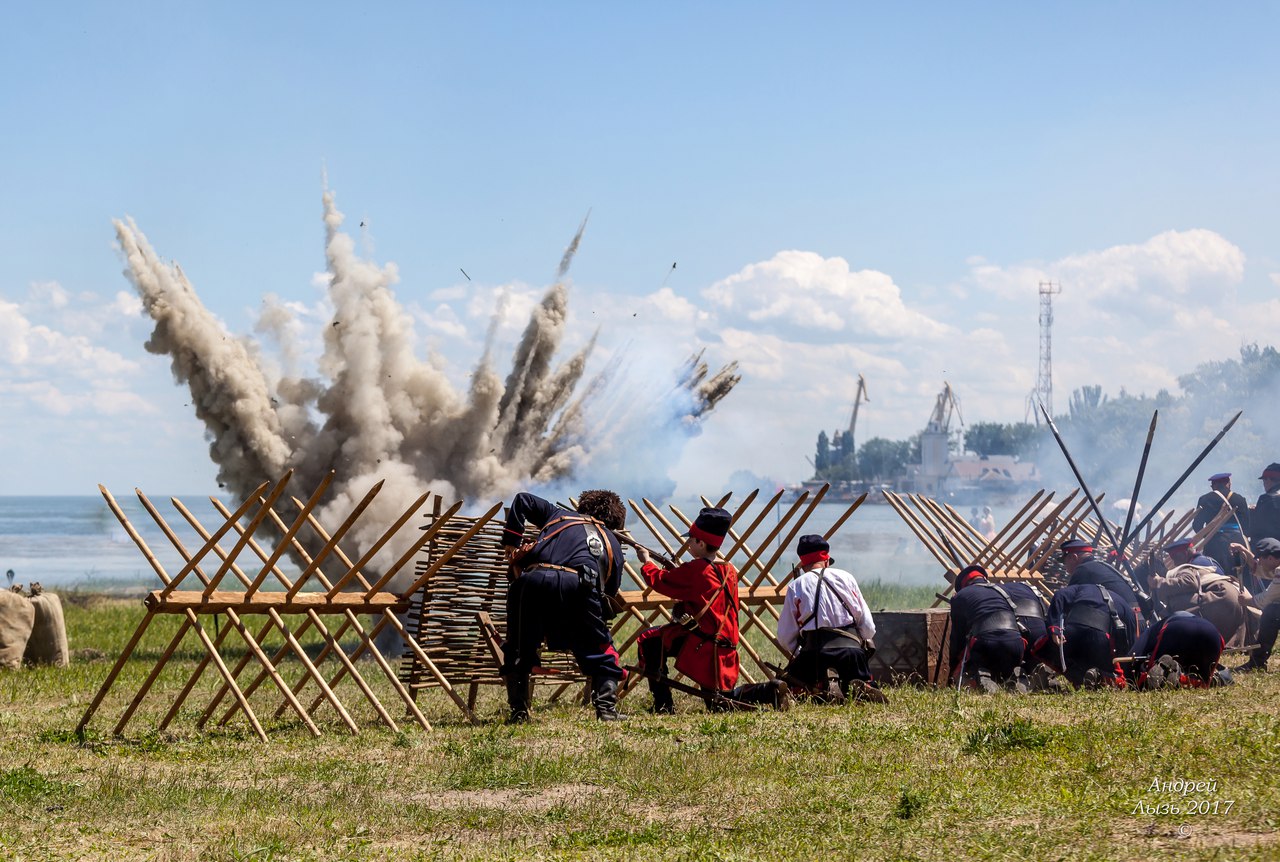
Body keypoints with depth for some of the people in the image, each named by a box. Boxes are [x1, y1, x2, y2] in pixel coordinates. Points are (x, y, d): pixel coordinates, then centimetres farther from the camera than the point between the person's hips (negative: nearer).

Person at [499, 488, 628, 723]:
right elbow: (611, 589, 23)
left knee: (519, 649, 17)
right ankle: (606, 707, 5)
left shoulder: (560, 516, 34)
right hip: (578, 583, -1)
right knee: (599, 651, 17)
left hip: (534, 580, 1)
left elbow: (522, 501, 26)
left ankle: (518, 711, 11)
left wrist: (511, 542, 24)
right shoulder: (611, 541, 31)